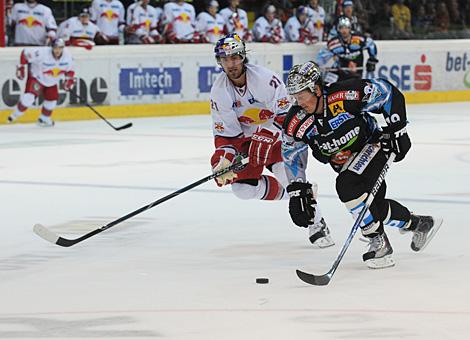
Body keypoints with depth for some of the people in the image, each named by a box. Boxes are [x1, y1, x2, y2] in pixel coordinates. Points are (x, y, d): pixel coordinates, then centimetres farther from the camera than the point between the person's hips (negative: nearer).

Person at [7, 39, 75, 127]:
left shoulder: (67, 56, -17)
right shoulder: (42, 53, -34)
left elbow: (70, 70, 0)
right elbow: (26, 53, -25)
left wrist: (69, 80, -11)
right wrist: (21, 67, -22)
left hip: (52, 81, 6)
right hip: (37, 77, -6)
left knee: (52, 98, 6)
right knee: (29, 96, -21)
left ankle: (44, 118, 30)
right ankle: (16, 114, -4)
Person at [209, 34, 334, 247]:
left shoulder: (264, 78, -24)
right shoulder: (219, 91, -10)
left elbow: (285, 113, -24)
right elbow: (225, 133, -6)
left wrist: (264, 139, -34)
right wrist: (224, 159, -22)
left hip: (278, 133, -5)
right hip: (248, 138, 5)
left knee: (287, 173, -27)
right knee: (242, 187, -11)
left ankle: (316, 225, -13)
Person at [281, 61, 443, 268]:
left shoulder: (346, 95, -30)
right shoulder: (296, 123, -16)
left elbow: (389, 93, -18)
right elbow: (291, 156, 1)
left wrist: (396, 130, -19)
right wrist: (297, 191, -4)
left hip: (373, 144, -6)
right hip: (345, 163, 6)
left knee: (348, 186, -28)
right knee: (375, 206, -1)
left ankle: (378, 242, -14)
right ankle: (419, 224, 27)